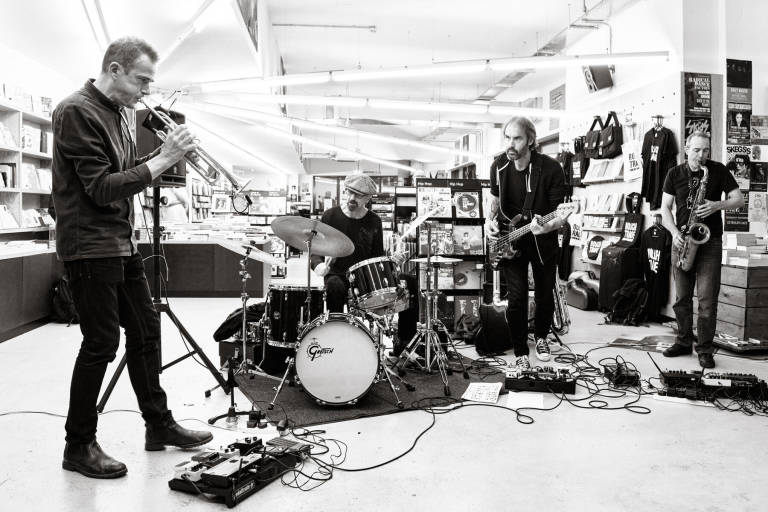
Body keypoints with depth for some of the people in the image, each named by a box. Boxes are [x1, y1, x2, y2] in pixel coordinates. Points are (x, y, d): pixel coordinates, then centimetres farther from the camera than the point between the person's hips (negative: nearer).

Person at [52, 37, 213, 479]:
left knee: (146, 330, 12)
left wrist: (165, 155, 1)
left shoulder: (118, 113, 14)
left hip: (122, 243, 9)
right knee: (101, 344, -3)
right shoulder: (77, 111, -14)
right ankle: (79, 446, 14)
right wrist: (162, 160, -21)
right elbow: (101, 188, -20)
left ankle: (159, 425, 25)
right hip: (90, 246, -9)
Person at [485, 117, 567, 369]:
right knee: (516, 298, -4)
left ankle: (541, 337, 41)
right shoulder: (499, 166, -6)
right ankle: (520, 352, 15)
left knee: (545, 295, 11)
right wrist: (489, 220, -8)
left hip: (543, 241, -1)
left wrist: (546, 227, -39)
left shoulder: (550, 169, -20)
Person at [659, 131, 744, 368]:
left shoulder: (718, 170, 2)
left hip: (710, 241, -2)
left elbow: (739, 199, 3)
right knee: (682, 297, 7)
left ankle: (704, 349, 2)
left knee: (707, 298, -6)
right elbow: (665, 208, 5)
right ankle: (684, 342, 19)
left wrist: (717, 205, -17)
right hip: (682, 241, 2)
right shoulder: (675, 174, 6)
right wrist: (674, 232, -11)